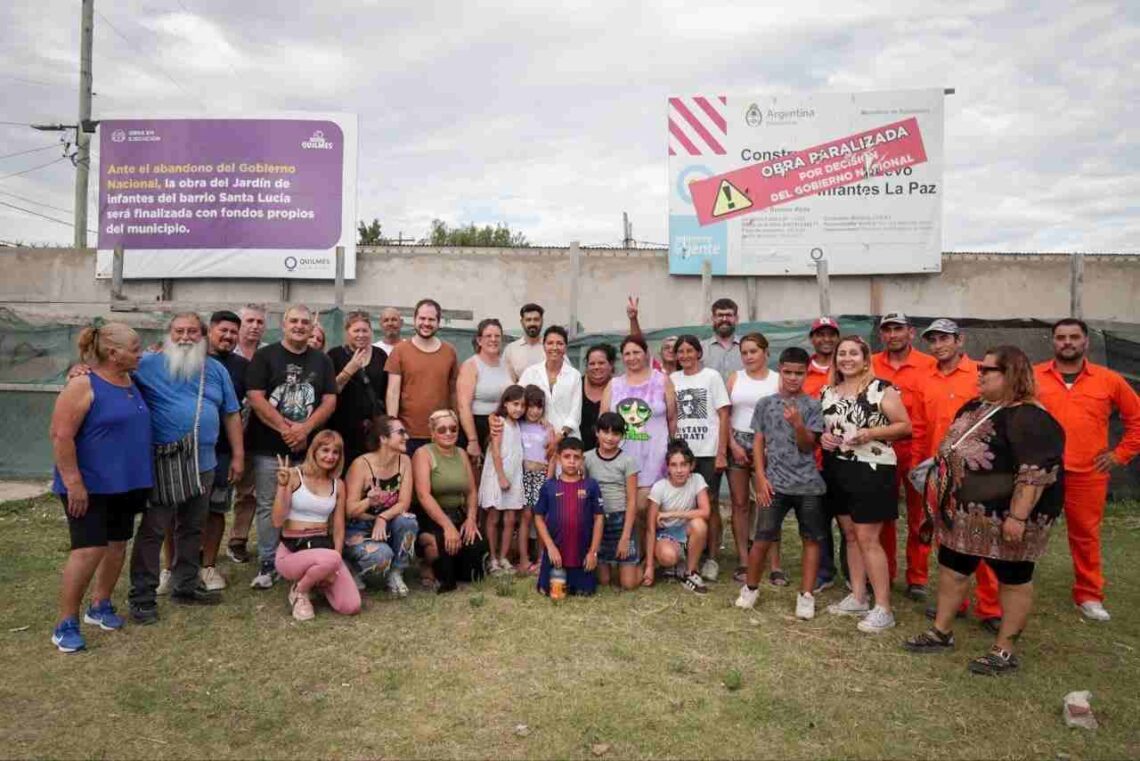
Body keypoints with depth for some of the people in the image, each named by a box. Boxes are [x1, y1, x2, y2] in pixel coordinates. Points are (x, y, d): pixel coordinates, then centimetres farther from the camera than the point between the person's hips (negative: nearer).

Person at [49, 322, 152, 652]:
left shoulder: (131, 383, 9)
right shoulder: (83, 385, -16)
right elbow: (61, 436, -20)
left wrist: (142, 478, 18)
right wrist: (73, 482, -22)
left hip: (125, 484, 8)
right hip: (90, 486, -8)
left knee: (117, 545, 13)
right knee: (89, 550, -10)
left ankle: (100, 606, 29)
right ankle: (65, 624, 4)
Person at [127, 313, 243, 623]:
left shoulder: (216, 370, 9)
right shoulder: (149, 365, -2)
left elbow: (231, 414, 11)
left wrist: (238, 455, 7)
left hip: (203, 464, 4)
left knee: (192, 528, 15)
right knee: (152, 530, -1)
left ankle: (186, 586, 29)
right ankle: (142, 597, 9)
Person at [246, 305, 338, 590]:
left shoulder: (322, 360, 10)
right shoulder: (265, 356, 1)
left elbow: (330, 400, 3)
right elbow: (255, 397, -8)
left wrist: (305, 428, -12)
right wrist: (284, 428, -15)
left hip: (308, 448, 2)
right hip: (269, 447, -2)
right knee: (269, 506, 3)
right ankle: (267, 564, 13)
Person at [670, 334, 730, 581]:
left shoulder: (712, 376, 0)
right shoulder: (672, 379, 9)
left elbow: (723, 416, -2)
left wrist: (722, 453, -8)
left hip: (708, 452, -3)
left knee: (710, 504, 1)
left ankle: (711, 558, 10)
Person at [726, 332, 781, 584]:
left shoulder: (778, 380, 3)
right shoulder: (735, 377, 8)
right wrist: (733, 444, -6)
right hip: (737, 442, 2)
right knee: (740, 504, 5)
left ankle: (775, 565, 3)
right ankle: (743, 561, 13)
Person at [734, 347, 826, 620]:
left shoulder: (812, 406, 1)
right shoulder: (765, 403, 4)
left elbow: (807, 446, -4)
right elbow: (758, 442, 6)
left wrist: (798, 424, -23)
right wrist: (761, 478, -2)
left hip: (808, 484, 1)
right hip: (775, 483, 0)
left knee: (811, 539, 6)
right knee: (762, 539, -1)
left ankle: (806, 595, 16)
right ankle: (751, 587, 18)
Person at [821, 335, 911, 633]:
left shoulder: (881, 388, -8)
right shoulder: (827, 392, 9)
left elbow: (905, 426, -7)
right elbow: (819, 427, 21)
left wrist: (871, 433, -21)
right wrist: (822, 437, -2)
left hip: (872, 471, -6)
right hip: (837, 471, 6)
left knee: (868, 538, -5)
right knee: (850, 536, 13)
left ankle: (883, 608, 4)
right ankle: (857, 598, 25)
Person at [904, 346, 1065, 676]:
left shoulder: (1028, 418, -19)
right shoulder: (974, 408, 9)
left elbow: (1035, 472, -26)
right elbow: (954, 451, 20)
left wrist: (1018, 517, -28)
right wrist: (937, 477, 19)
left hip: (1003, 518, -9)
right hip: (965, 513, 9)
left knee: (1013, 580, 7)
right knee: (951, 568, 15)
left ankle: (1004, 651, 17)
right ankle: (941, 632, 28)